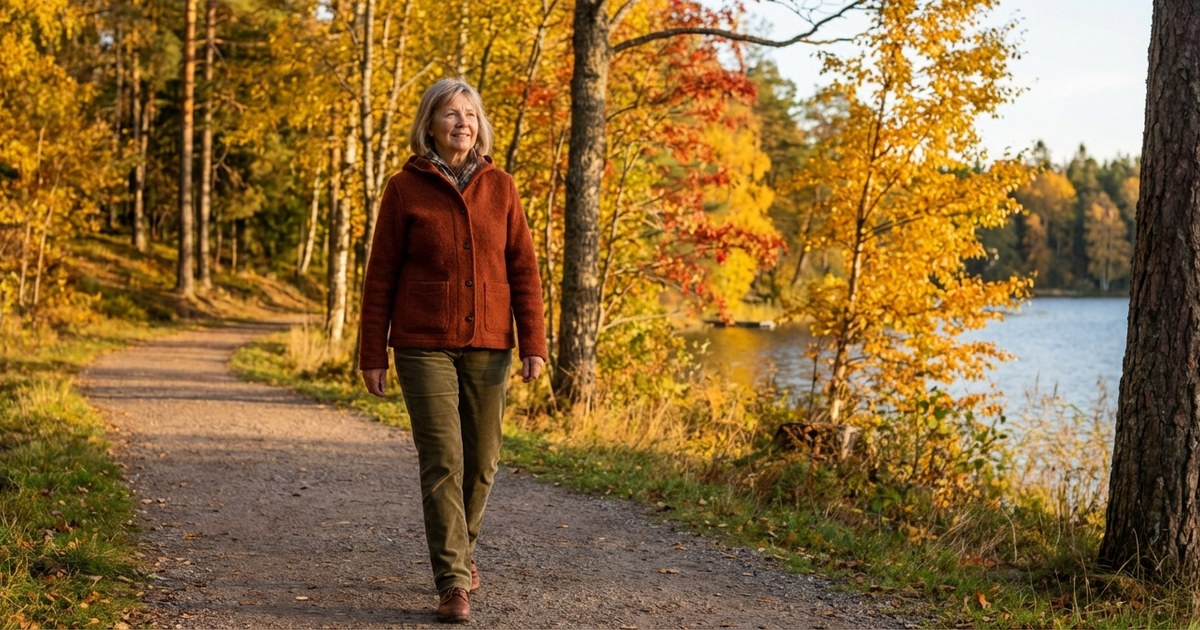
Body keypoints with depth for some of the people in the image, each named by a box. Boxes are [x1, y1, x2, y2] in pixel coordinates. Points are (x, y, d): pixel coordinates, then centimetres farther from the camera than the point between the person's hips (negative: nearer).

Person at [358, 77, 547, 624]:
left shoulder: (499, 187, 5)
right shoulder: (405, 188, -1)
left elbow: (523, 269, 5)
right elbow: (380, 276, 1)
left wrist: (533, 343, -2)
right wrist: (372, 355, -1)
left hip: (488, 346, 3)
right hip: (424, 346, -2)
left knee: (481, 460, 9)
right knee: (442, 461, -8)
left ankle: (461, 547, 35)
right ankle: (453, 583, -2)